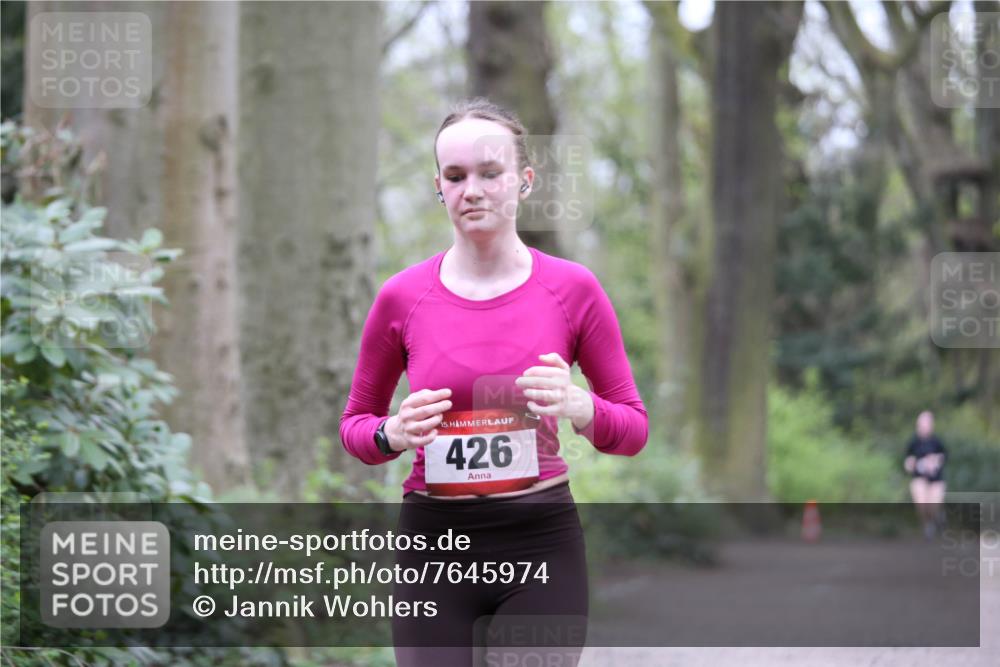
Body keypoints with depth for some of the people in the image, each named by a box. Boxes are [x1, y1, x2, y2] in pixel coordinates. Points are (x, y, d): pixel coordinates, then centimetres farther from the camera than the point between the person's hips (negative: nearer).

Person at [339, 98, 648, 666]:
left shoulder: (573, 289, -1)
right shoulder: (402, 298, 1)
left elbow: (634, 430, 6)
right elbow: (355, 426, 13)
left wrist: (580, 409, -15)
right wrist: (393, 435, -10)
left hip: (542, 543, -1)